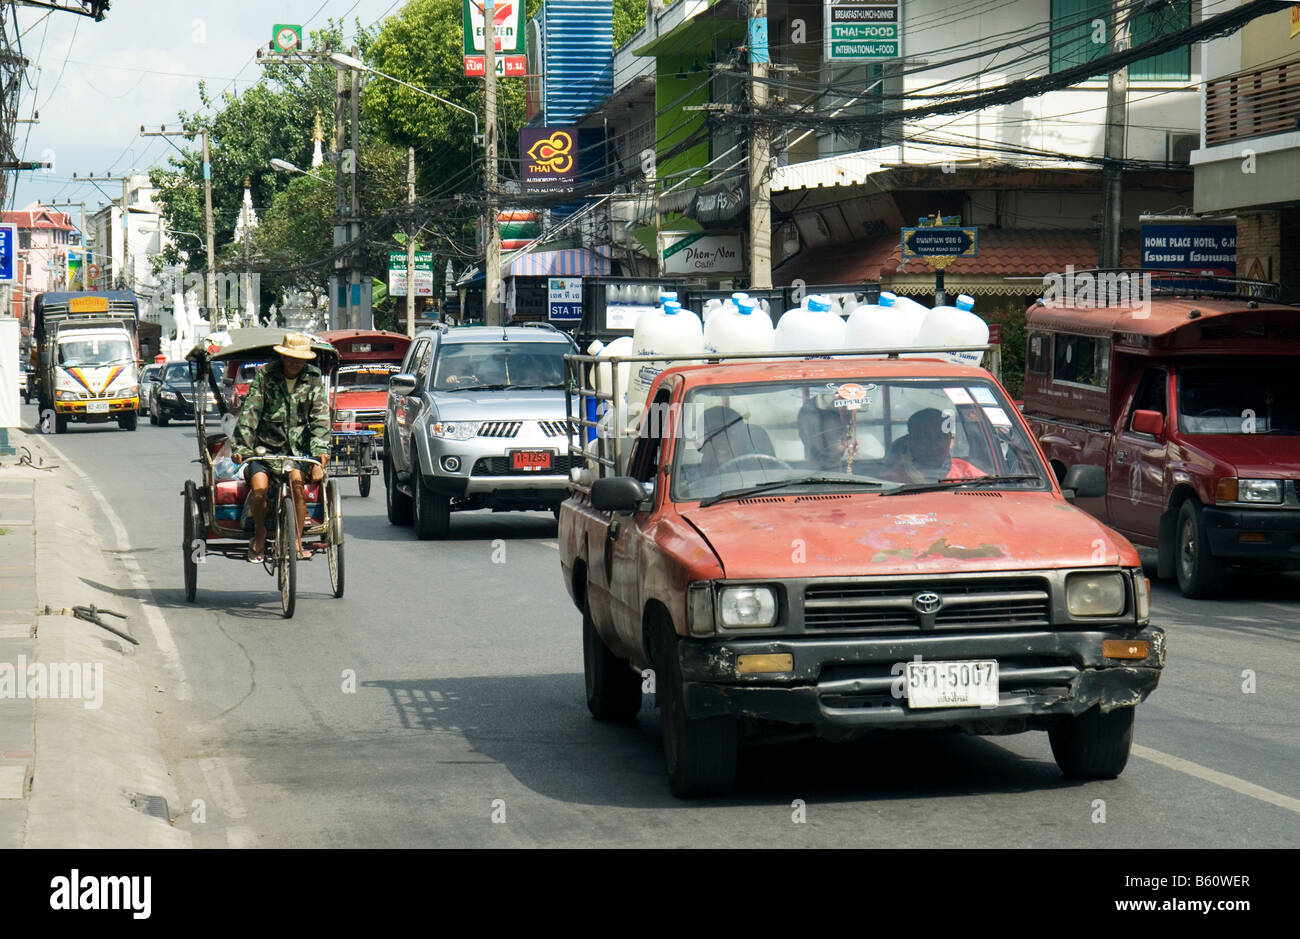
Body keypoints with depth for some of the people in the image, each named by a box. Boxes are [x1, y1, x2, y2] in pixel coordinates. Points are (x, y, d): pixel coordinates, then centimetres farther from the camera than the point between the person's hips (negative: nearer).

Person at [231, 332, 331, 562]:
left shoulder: (314, 378, 2)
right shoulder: (265, 375, -1)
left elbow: (320, 418, -3)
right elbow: (249, 412, -6)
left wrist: (320, 449, -18)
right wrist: (242, 447, -17)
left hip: (298, 446, 1)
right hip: (265, 445, 0)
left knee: (297, 482, -27)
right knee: (259, 487, -22)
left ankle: (297, 541, -12)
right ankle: (259, 538, 3)